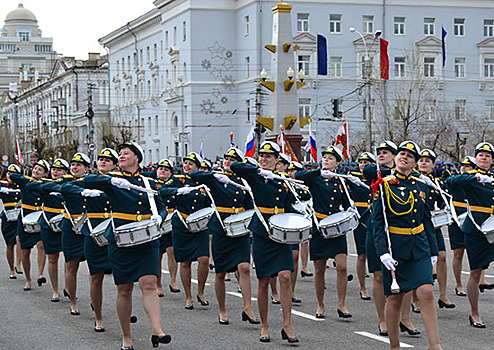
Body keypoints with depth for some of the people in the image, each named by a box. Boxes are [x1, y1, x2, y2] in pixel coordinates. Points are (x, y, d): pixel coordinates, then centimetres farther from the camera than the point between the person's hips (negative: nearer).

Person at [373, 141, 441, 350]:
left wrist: (433, 250, 14)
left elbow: (427, 220, 16)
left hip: (419, 248, 3)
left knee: (426, 293, -9)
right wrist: (382, 252, -17)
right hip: (394, 248, -3)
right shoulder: (384, 185, -4)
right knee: (395, 298, 3)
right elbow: (377, 221, -7)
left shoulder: (420, 185, 9)